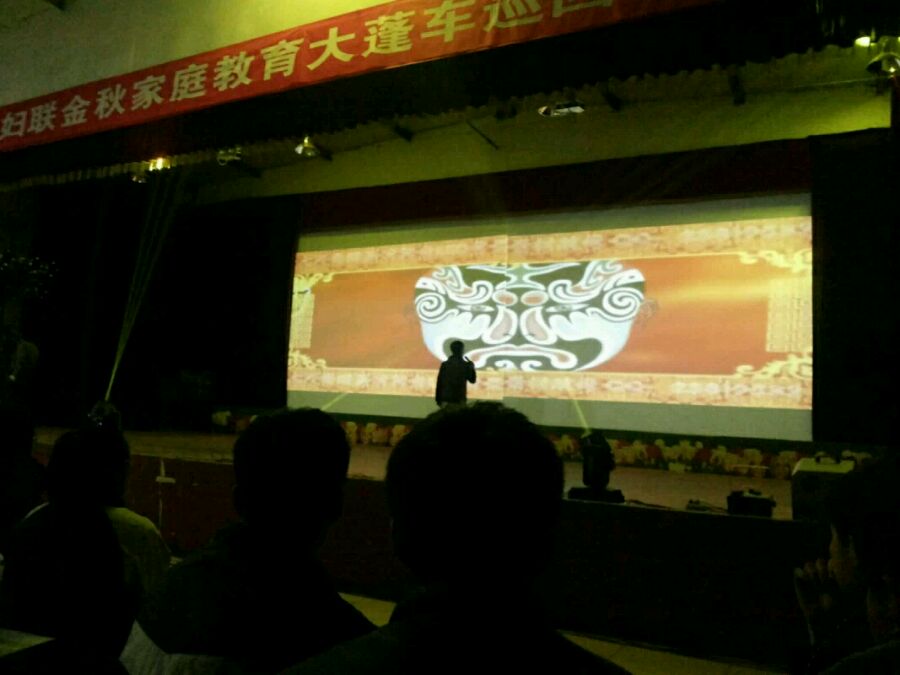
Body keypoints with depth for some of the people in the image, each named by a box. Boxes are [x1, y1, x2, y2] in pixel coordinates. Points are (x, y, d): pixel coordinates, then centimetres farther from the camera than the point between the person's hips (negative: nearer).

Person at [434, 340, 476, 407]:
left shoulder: (444, 364, 3)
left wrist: (438, 400, 10)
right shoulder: (465, 365, -5)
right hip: (459, 401, -3)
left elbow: (439, 383, 3)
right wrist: (472, 367, 15)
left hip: (445, 400, 3)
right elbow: (472, 380, 6)